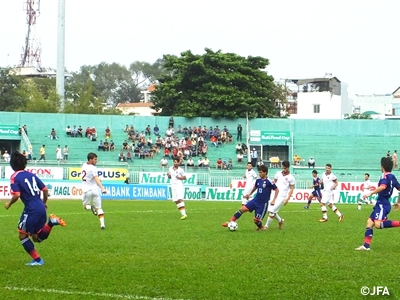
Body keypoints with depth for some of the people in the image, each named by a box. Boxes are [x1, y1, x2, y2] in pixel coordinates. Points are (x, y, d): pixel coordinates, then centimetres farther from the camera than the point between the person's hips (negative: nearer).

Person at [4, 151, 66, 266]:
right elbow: (45, 189, 15)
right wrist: (44, 203, 32)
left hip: (31, 210, -7)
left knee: (23, 235, 11)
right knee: (36, 238, 17)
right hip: (41, 209, 7)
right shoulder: (31, 175, 14)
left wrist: (9, 204, 4)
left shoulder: (15, 177, -6)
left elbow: (16, 195, -15)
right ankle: (51, 222, -4)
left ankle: (37, 260, 8)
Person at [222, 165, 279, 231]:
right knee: (243, 209, -10)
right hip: (255, 200, 6)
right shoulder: (258, 180, 4)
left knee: (256, 220, -5)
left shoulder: (269, 182, -15)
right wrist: (250, 194, 26)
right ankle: (230, 222, -8)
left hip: (263, 203, -6)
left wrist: (273, 200, -14)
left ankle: (261, 227, 28)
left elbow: (277, 190, -10)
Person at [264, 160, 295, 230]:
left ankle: (266, 226, 1)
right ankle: (280, 220, 28)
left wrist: (287, 199, -9)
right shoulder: (278, 173, 8)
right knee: (270, 210, 4)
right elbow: (274, 182, 17)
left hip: (282, 196, -5)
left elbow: (291, 189, -1)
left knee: (272, 211, -11)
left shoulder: (290, 178, -4)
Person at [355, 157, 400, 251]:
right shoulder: (392, 177, 15)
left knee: (378, 224, -23)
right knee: (369, 222, 6)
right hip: (380, 204, 10)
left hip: (382, 204, -10)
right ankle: (366, 245, 1)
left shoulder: (385, 176, -12)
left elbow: (383, 186, -32)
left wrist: (371, 193, -33)